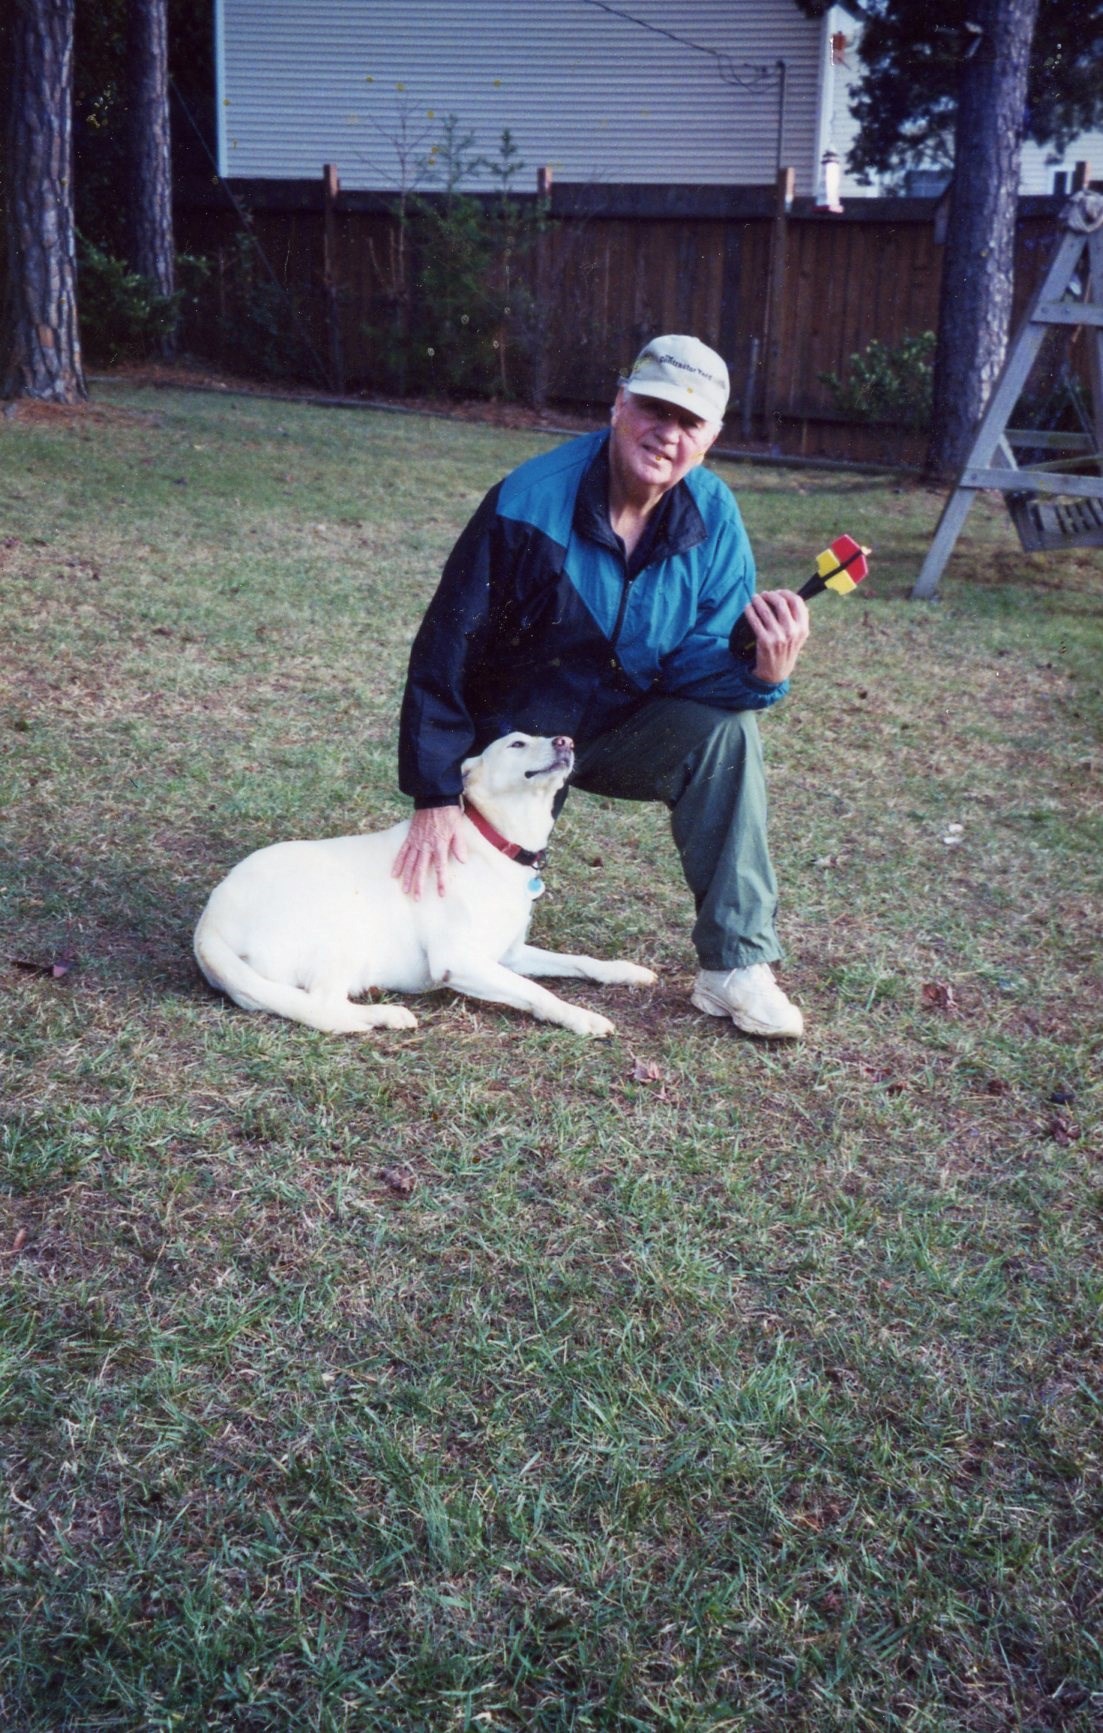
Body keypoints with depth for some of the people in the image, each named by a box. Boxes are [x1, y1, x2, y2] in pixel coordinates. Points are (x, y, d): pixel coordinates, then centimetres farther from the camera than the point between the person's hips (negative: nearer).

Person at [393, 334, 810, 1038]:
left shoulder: (713, 517, -13)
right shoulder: (530, 502, -25)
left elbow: (699, 662, -13)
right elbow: (446, 649, -23)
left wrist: (764, 671, -37)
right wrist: (437, 798, -26)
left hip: (622, 727, 3)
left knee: (727, 729, -27)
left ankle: (735, 967, -21)